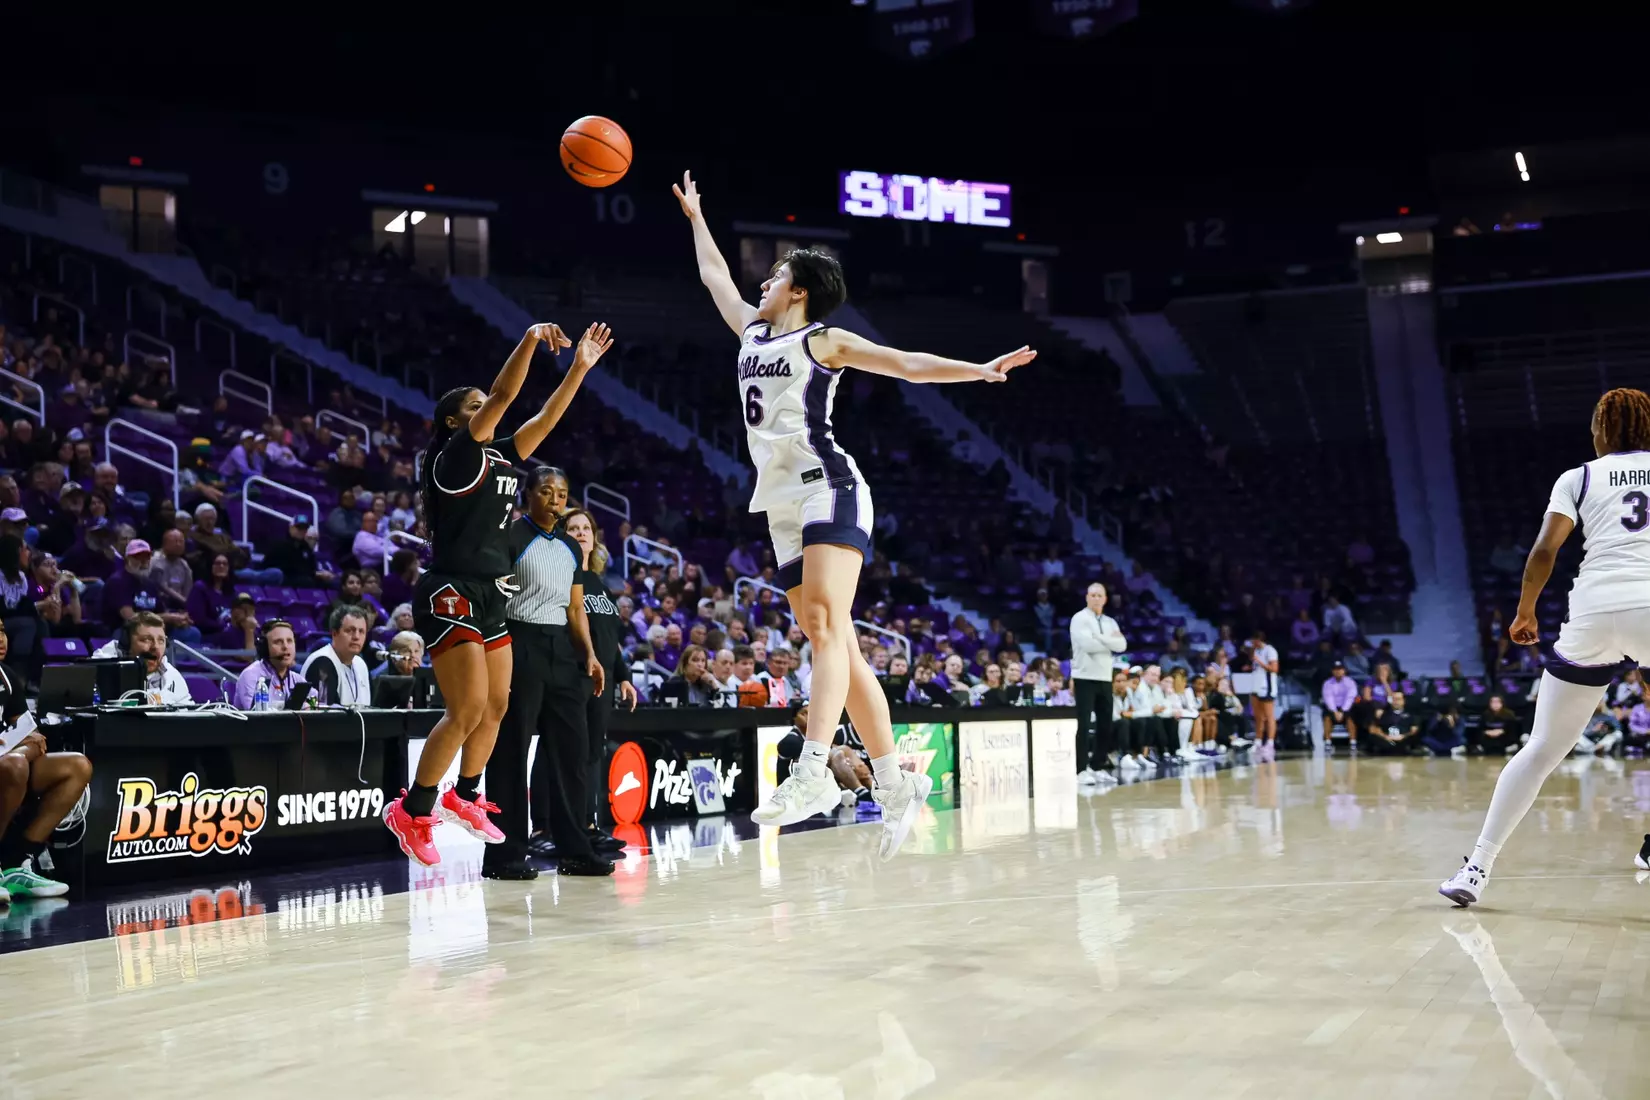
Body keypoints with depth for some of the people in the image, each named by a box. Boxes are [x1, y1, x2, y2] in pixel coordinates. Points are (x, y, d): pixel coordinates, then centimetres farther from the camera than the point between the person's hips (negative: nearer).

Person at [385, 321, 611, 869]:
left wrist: (580, 367, 6)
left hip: (491, 597, 9)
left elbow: (546, 418, 12)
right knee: (468, 709, -12)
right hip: (452, 594, -9)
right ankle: (412, 811, 1)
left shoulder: (500, 458, 14)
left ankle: (463, 798, 29)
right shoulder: (455, 456, -8)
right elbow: (502, 397, -20)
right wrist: (530, 341, -26)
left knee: (496, 706, 12)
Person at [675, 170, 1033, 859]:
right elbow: (716, 276, 39)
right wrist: (695, 215, 47)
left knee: (825, 622, -23)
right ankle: (895, 783, 2)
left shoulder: (824, 341, 6)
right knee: (837, 646, 1)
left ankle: (814, 770, -36)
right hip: (783, 506, 7)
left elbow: (909, 365, 0)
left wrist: (981, 370, -12)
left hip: (828, 490, -7)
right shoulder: (753, 332, 23)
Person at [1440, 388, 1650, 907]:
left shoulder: (1578, 478, 14)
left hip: (1594, 612, 1)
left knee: (1542, 749, 10)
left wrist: (1524, 611, 16)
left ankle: (1478, 866, 8)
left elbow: (1545, 549, 4)